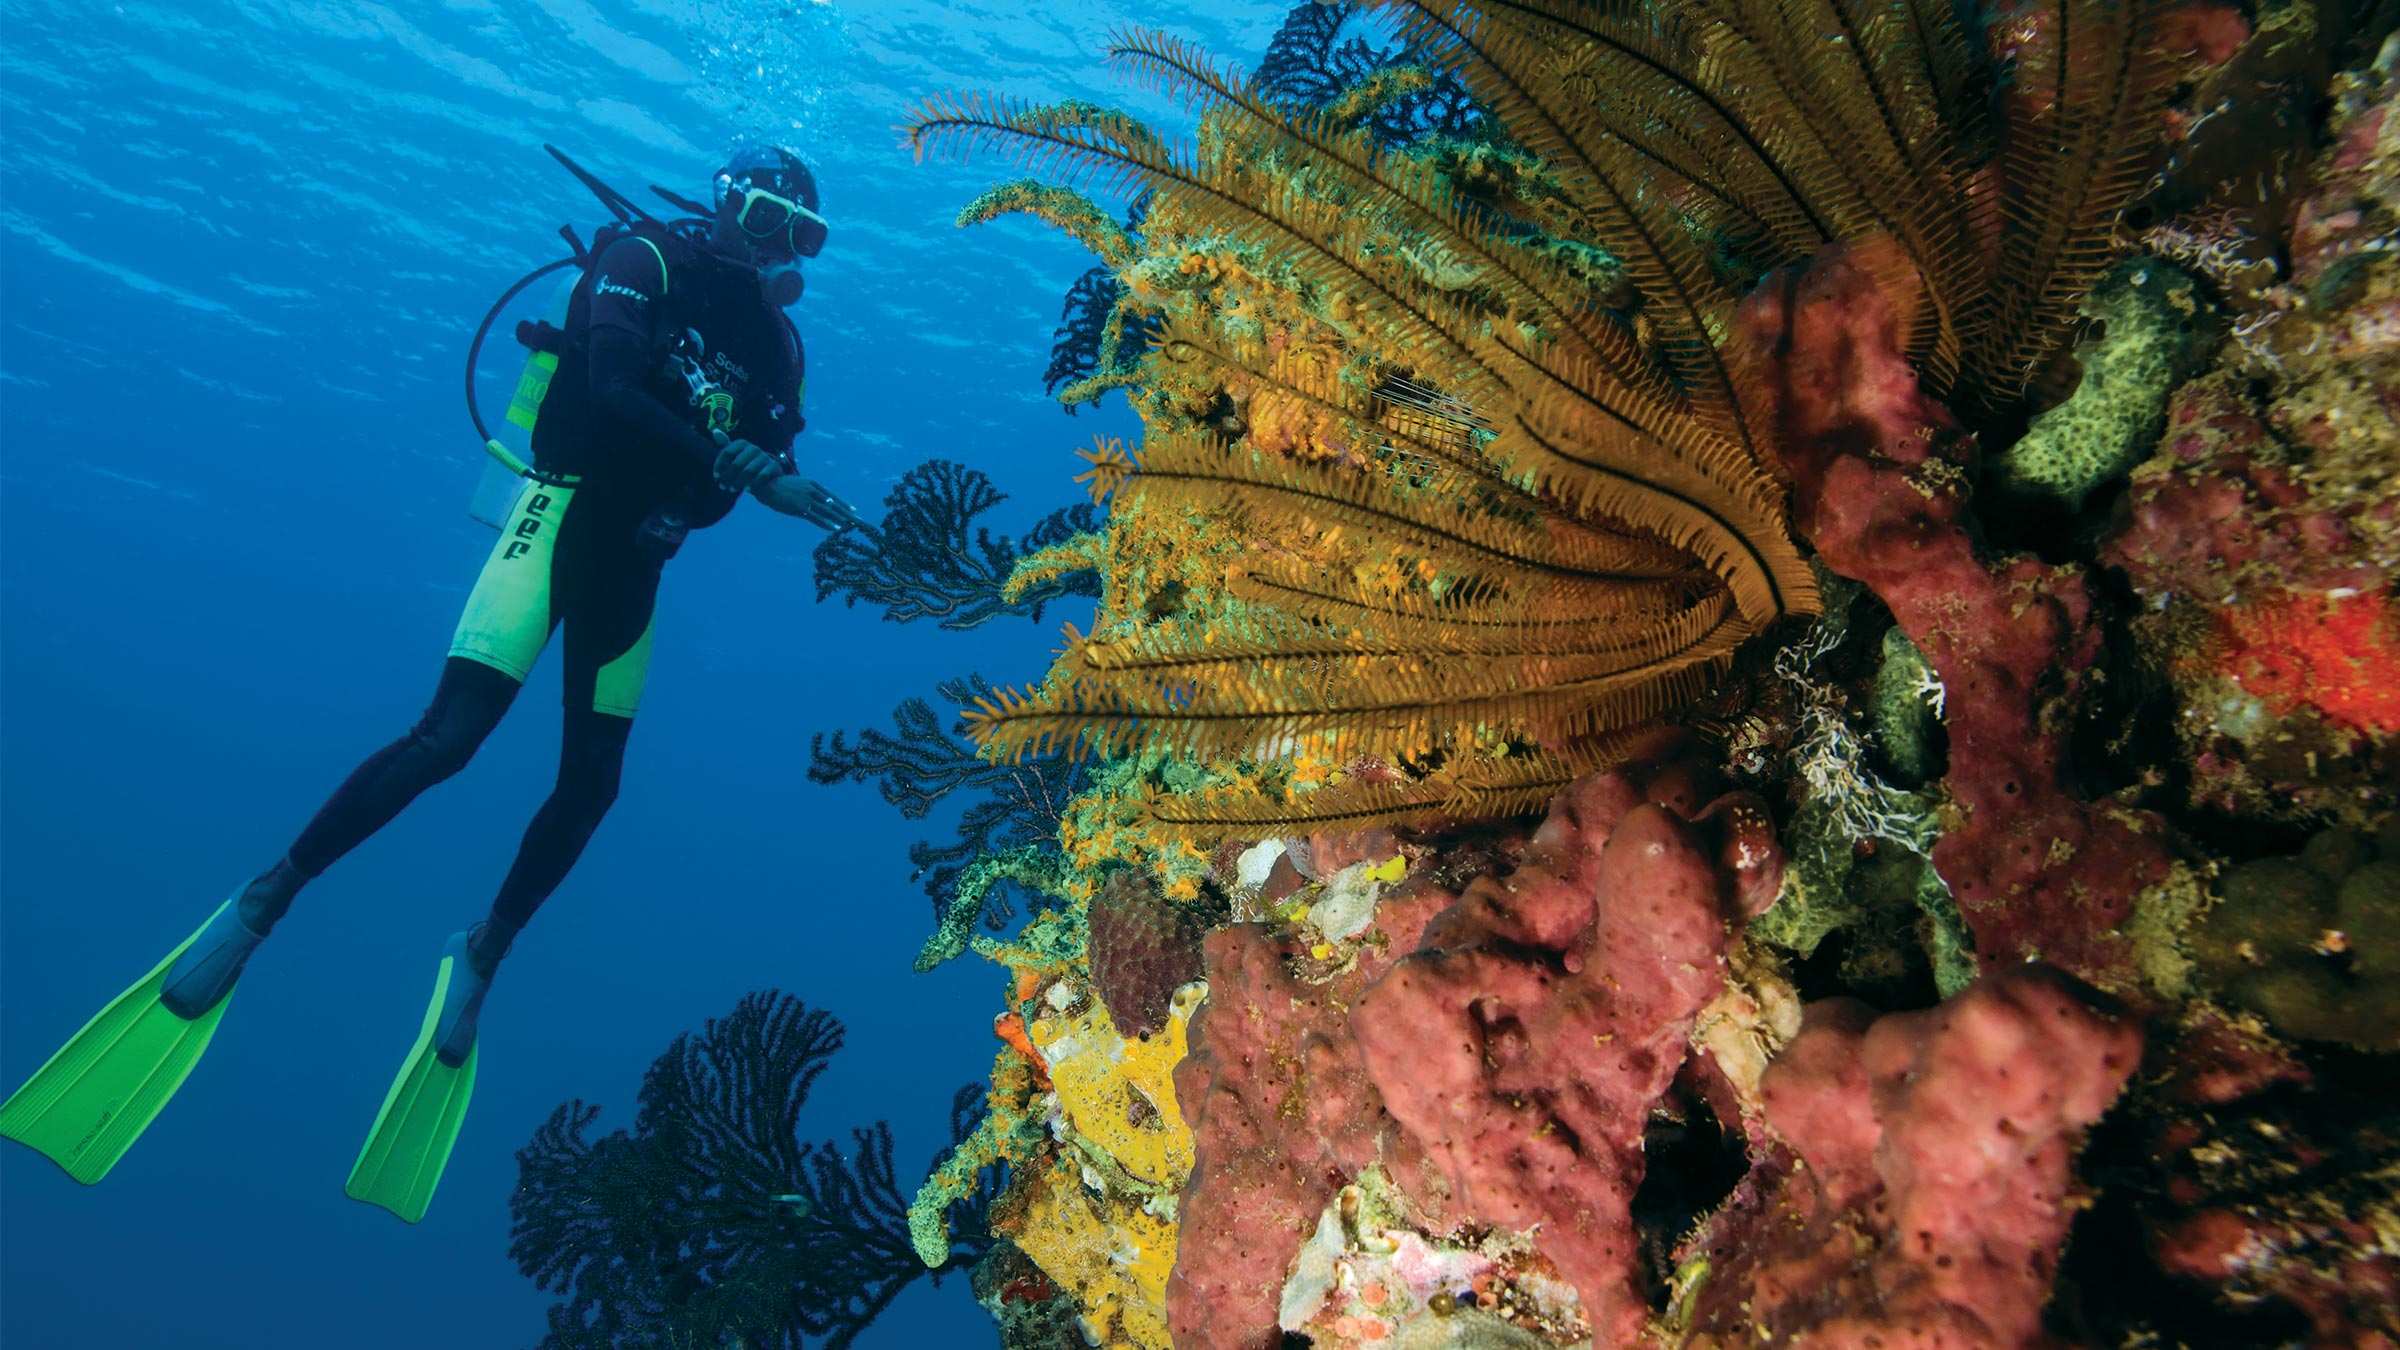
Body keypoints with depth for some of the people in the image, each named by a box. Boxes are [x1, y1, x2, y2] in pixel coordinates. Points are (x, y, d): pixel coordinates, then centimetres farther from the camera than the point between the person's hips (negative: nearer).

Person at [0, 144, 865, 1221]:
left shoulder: (774, 336, 11)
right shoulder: (646, 262, -4)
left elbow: (758, 456, 7)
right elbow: (612, 388, -21)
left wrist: (792, 491, -14)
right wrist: (732, 461, -28)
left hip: (636, 561, 5)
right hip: (566, 515, -5)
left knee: (590, 787, 2)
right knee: (448, 736, -17)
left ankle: (478, 959, 21)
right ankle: (262, 903, 3)